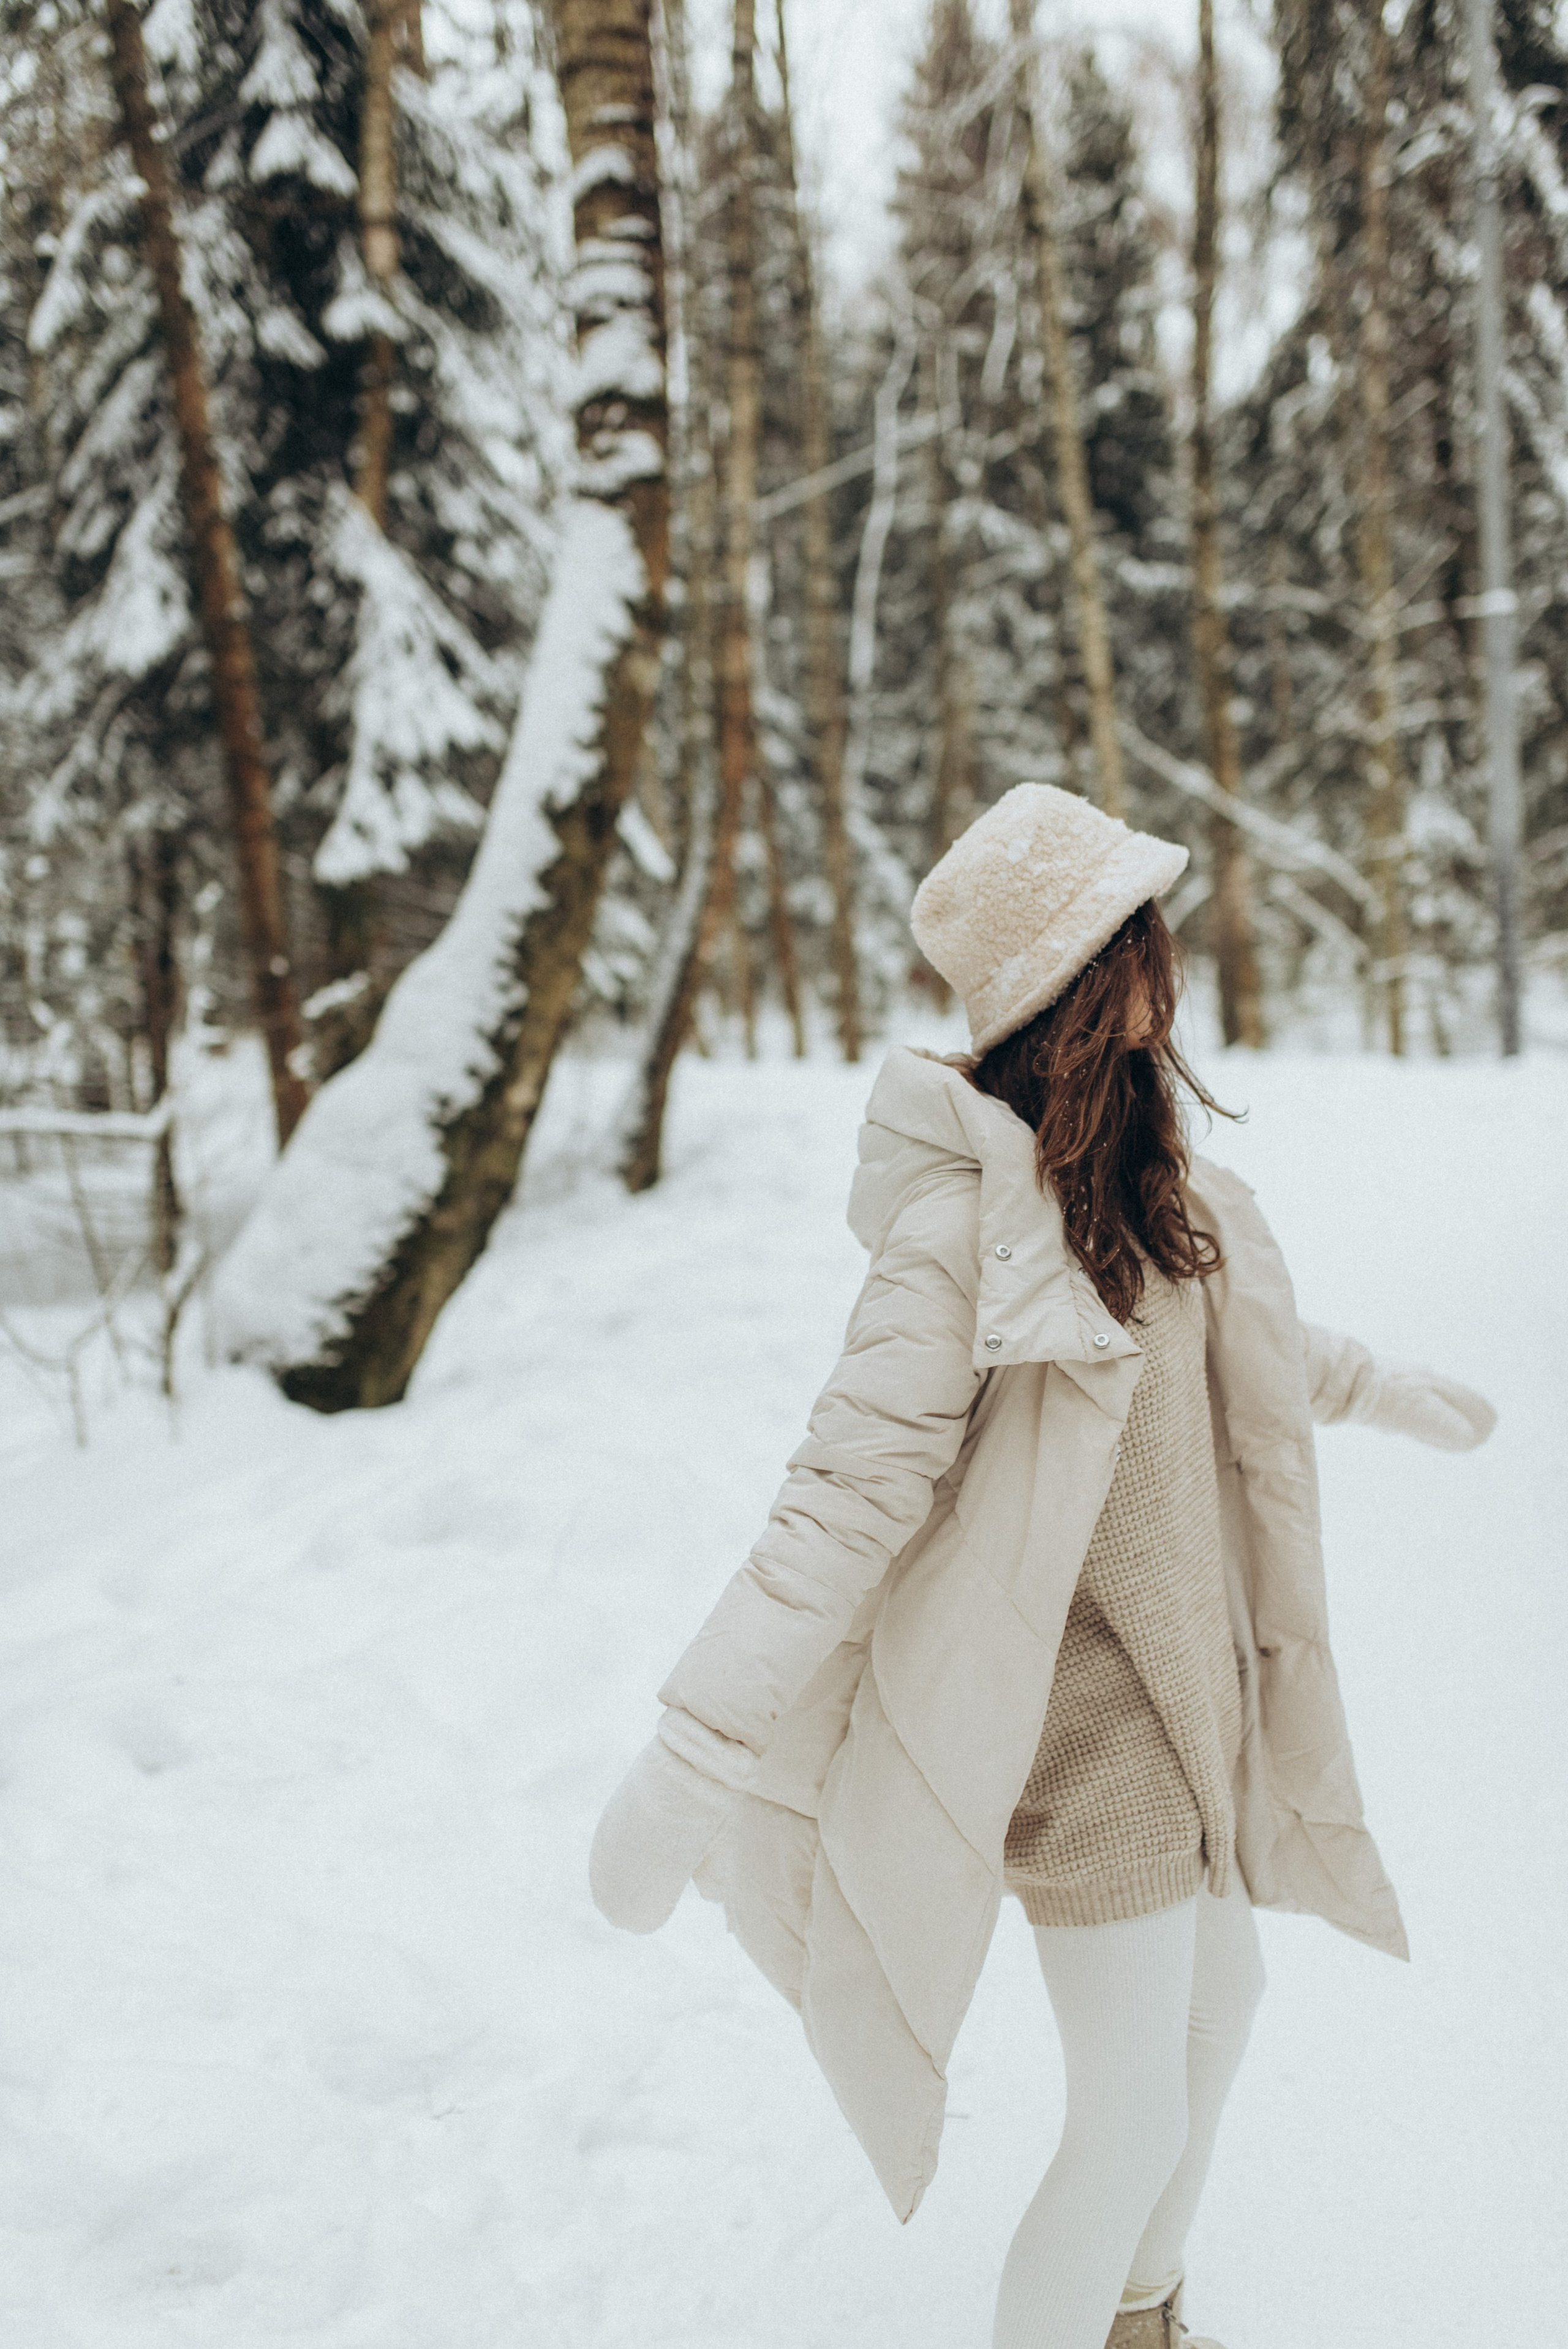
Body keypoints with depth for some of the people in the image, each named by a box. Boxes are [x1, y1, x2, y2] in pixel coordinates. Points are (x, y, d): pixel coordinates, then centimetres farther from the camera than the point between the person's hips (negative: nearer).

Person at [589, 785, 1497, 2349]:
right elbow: (844, 1495, -29)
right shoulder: (970, 1222, -28)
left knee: (1221, 2003, 26)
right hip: (1082, 1723, -9)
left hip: (1189, 1690, 9)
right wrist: (686, 1756, -31)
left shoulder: (1128, 1165, -1)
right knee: (1134, 2129, 2)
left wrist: (1378, 1387, 33)